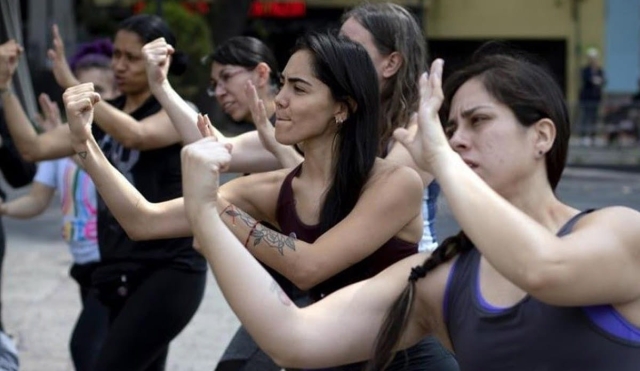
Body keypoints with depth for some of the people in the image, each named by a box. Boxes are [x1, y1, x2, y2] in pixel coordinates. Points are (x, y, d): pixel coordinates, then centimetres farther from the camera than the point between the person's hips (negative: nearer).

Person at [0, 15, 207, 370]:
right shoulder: (103, 115, 12)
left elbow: (135, 135, -28)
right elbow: (35, 147, 3)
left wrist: (71, 84, -29)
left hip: (170, 270, -7)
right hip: (120, 271, 7)